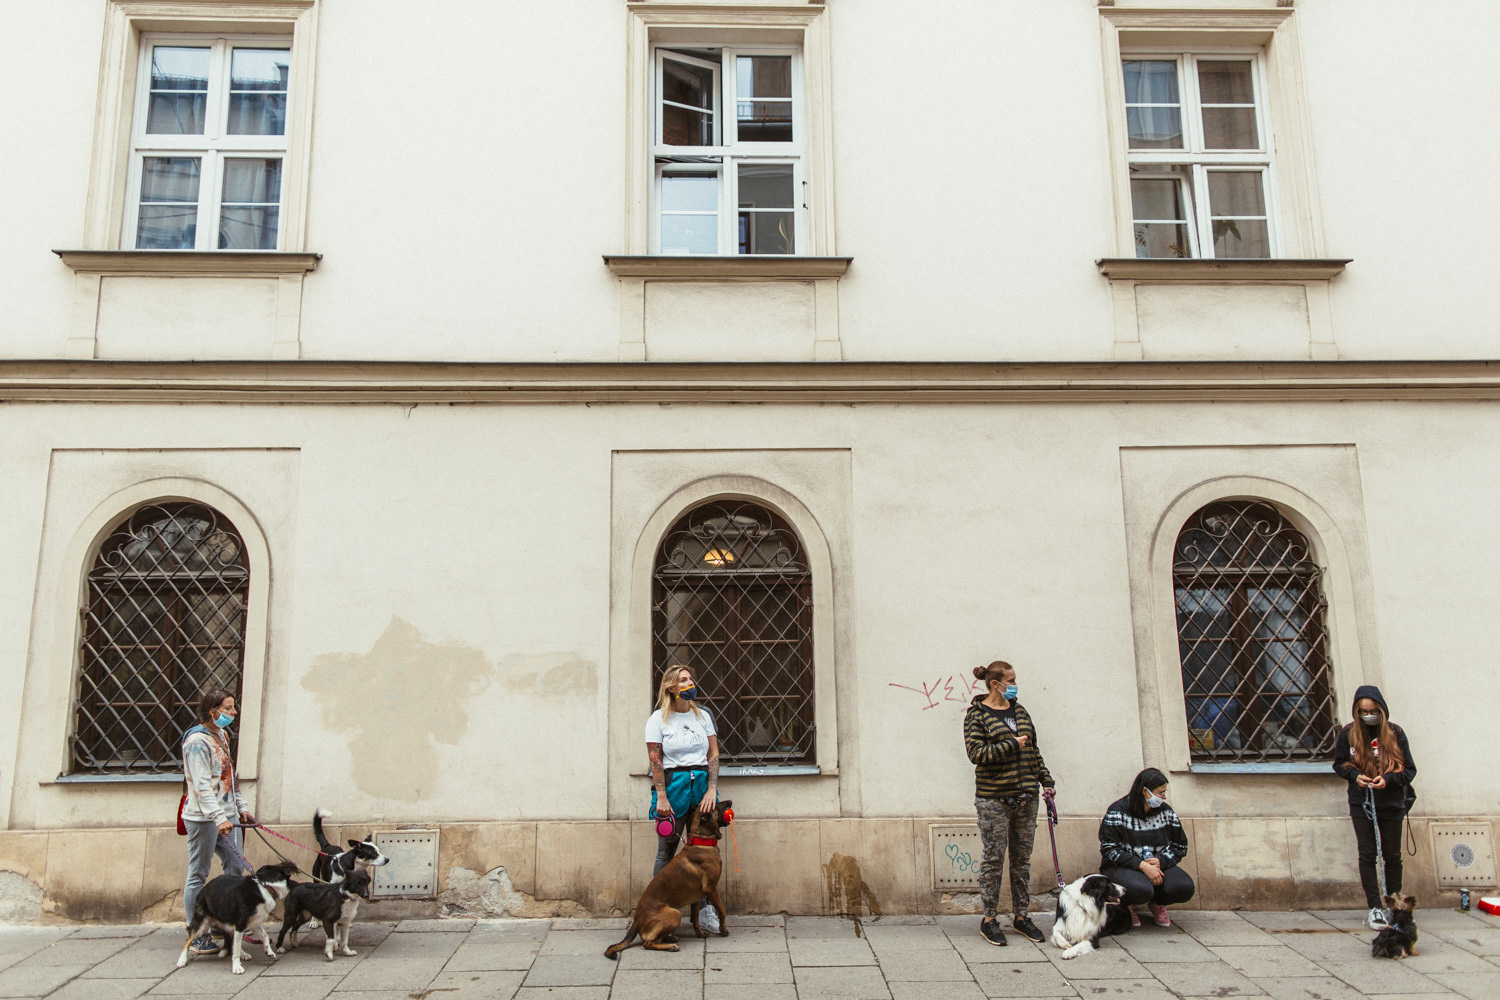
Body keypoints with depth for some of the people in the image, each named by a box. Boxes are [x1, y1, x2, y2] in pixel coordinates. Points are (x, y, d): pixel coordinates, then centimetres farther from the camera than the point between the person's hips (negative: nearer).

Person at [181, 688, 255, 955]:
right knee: (198, 876, 0)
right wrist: (219, 817, -27)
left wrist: (241, 807, 18)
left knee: (236, 869, 10)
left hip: (227, 815, 9)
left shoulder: (222, 735, 13)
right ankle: (197, 938, 7)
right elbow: (202, 785, -21)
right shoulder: (197, 740, -14)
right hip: (204, 818, -9)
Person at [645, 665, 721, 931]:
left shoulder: (702, 715, 10)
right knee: (667, 850, 1)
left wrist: (712, 790, -4)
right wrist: (661, 797, -12)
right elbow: (655, 761, -5)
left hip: (702, 783, 3)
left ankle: (705, 909, 10)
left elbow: (713, 754, 7)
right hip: (672, 783, -3)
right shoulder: (658, 719, -1)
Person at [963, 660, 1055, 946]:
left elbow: (1033, 751, 19)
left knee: (1022, 858, 10)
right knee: (994, 859, -1)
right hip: (994, 800, -6)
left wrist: (1046, 780, 13)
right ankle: (989, 919, 10)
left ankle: (1021, 916, 21)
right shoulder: (977, 715, -5)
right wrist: (1012, 745, -15)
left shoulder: (1019, 711, 14)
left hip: (1025, 798, 6)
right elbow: (976, 753, -15)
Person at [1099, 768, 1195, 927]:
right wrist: (1142, 865, -26)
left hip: (1158, 865, 5)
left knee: (1185, 887, -26)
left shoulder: (1166, 812, 6)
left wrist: (1160, 861, -13)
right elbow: (1109, 849, -15)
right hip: (1122, 867, -4)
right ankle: (1127, 906, 1)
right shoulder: (1117, 811, -10)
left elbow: (1180, 845, 8)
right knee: (1141, 889, -38)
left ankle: (1158, 903, 9)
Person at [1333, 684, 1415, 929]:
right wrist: (1354, 775, -10)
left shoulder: (1395, 733, -4)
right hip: (1361, 803, 0)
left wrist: (1388, 779, -18)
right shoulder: (1348, 734, -1)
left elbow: (1409, 769, 0)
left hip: (1391, 803, 0)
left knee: (1393, 855, 5)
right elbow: (1338, 764, 9)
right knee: (1367, 855, -1)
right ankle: (1375, 908, 1)